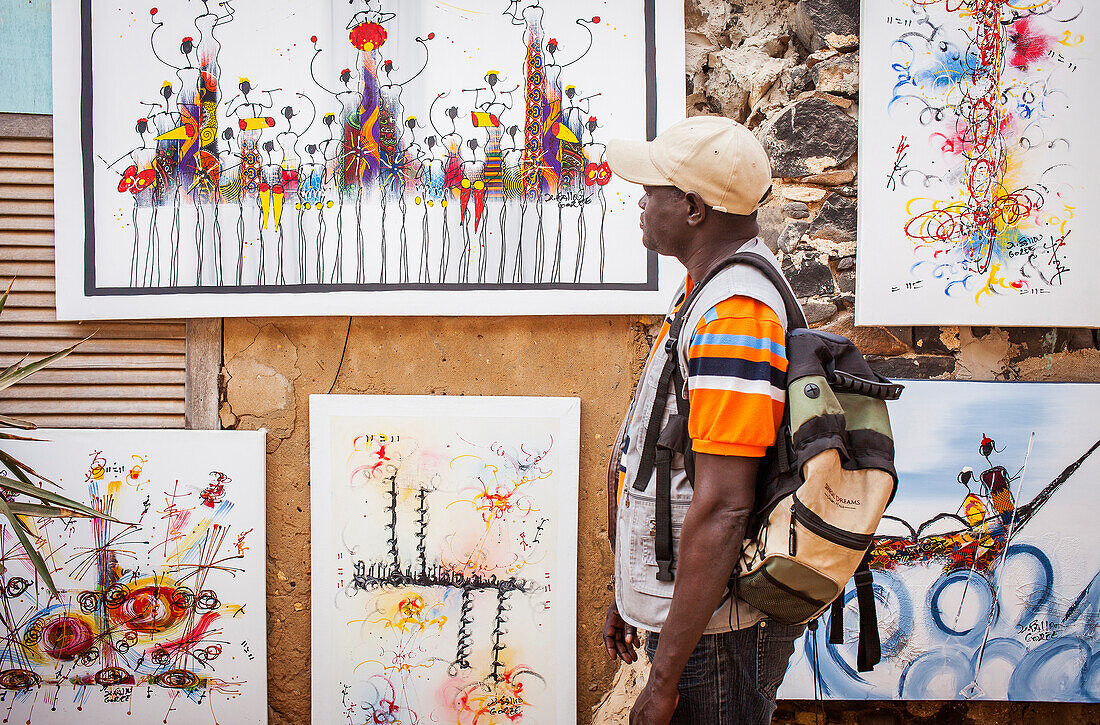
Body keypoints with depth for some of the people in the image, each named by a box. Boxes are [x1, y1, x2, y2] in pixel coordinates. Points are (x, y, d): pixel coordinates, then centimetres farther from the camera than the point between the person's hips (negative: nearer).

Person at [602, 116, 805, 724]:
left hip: (714, 631, -10)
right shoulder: (703, 292, 11)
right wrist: (628, 595, 21)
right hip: (677, 611, 10)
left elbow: (723, 509, -27)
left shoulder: (735, 314, -23)